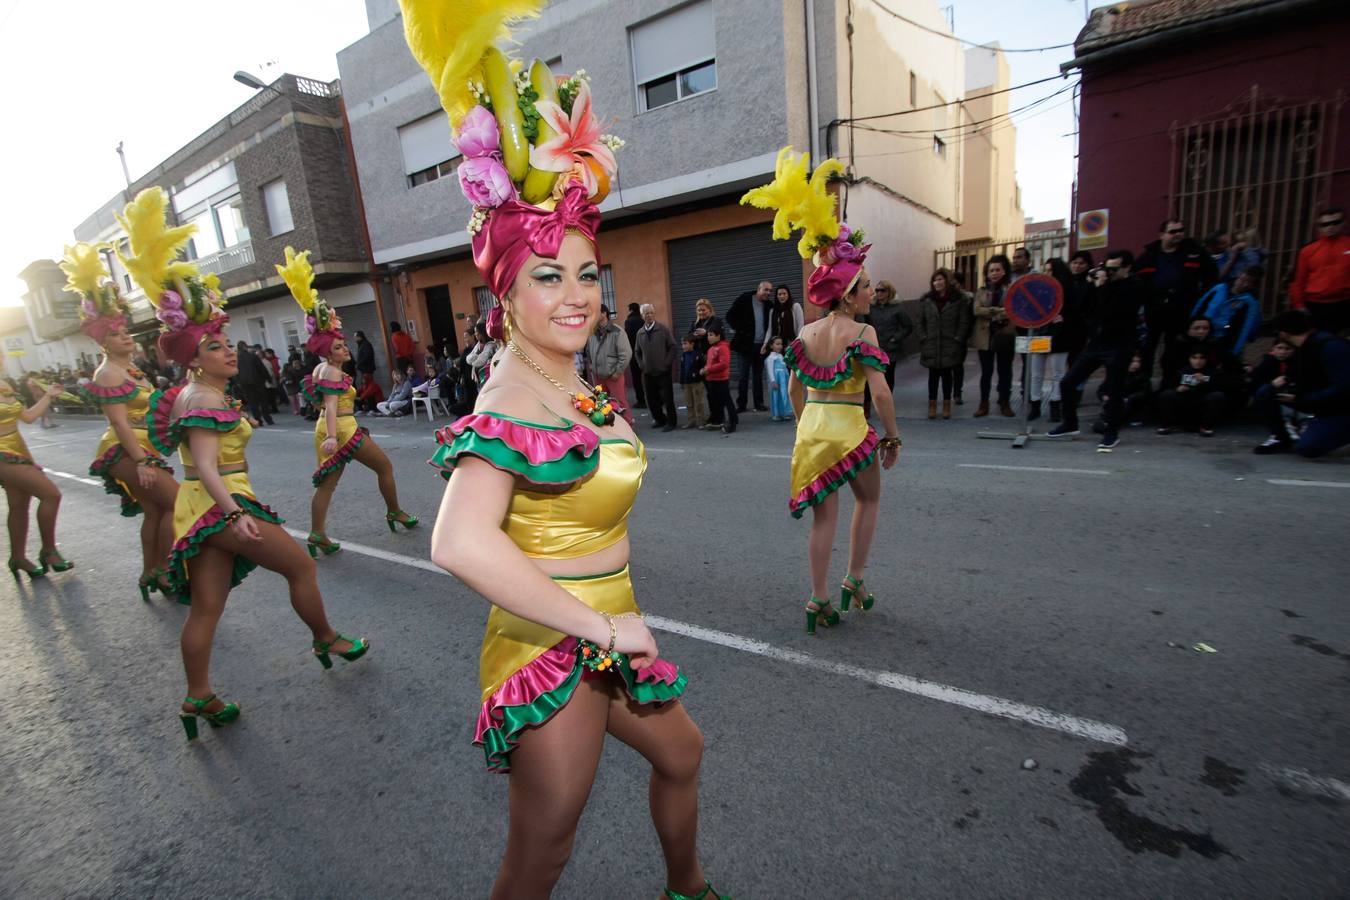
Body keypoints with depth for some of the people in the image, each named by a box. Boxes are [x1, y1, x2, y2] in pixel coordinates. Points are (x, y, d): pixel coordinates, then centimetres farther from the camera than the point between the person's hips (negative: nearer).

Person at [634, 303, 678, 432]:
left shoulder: (663, 329, -2)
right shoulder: (640, 332, 9)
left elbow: (672, 346, -3)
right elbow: (636, 352, 18)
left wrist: (667, 362, -8)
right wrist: (641, 365, 7)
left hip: (663, 371, -4)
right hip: (647, 372, 4)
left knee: (667, 397, -2)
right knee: (651, 398, 7)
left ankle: (671, 422, 7)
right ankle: (659, 419, 23)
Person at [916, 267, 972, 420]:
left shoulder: (959, 299, 0)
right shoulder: (926, 300, 6)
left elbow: (964, 322, -2)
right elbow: (920, 322, 6)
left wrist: (957, 339, -9)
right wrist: (923, 338, -3)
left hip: (950, 347, -1)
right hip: (931, 346, 1)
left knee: (947, 374, 6)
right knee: (933, 374, 6)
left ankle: (947, 404, 16)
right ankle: (932, 404, 14)